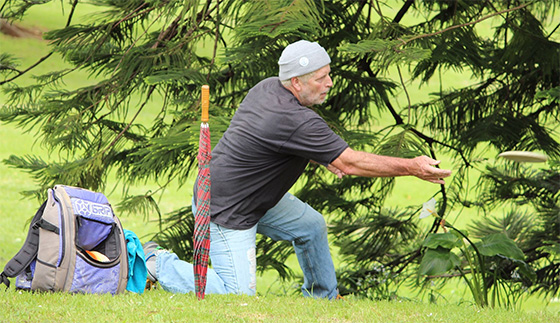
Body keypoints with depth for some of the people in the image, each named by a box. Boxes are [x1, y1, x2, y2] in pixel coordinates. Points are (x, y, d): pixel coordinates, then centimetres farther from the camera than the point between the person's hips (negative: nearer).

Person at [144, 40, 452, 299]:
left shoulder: (266, 87, -2)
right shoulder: (297, 121, -30)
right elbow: (350, 164, -25)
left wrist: (324, 156, 7)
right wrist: (412, 168, -21)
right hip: (225, 212, -10)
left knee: (311, 226, 19)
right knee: (239, 295, -9)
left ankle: (323, 298, 37)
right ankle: (159, 264, 3)